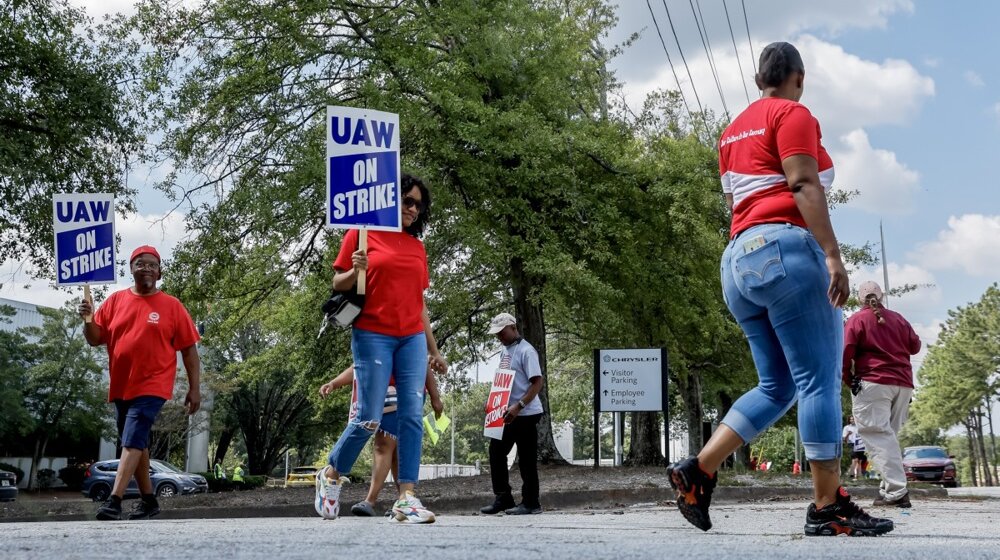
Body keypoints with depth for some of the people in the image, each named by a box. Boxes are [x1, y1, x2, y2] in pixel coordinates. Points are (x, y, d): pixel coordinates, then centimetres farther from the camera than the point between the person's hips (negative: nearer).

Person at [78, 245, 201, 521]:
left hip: (152, 387, -5)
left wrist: (194, 388, -5)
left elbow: (189, 349, -1)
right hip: (121, 387, 5)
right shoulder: (116, 300, 7)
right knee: (136, 444, 14)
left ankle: (114, 501, -21)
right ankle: (148, 500, 26)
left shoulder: (172, 306, -2)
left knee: (132, 442, -17)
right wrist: (88, 319, -13)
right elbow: (95, 339, 8)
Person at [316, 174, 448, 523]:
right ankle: (330, 476, 19)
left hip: (412, 339, 5)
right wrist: (355, 271, -19)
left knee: (413, 416, -6)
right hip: (373, 336, -5)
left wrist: (433, 350, 18)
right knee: (369, 420, -6)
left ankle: (406, 498, -5)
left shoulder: (417, 247, 16)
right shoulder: (363, 234, 2)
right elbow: (338, 284, 3)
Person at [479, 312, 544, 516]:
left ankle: (530, 503, 7)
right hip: (507, 413, 9)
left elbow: (537, 382, -18)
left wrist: (518, 406, -25)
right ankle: (502, 498, 16)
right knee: (496, 452, 8)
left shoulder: (526, 351, -13)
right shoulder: (504, 351, 13)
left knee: (526, 459, -2)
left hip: (525, 414, -9)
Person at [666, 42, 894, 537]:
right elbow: (804, 186, -13)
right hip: (784, 250, -9)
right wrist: (832, 253, -19)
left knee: (777, 387, 10)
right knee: (819, 379, -8)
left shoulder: (735, 129, 25)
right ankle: (828, 506, -8)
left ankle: (697, 471, 2)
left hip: (738, 258, 9)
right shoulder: (793, 114, 0)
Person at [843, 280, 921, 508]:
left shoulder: (857, 319, 1)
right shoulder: (898, 318, 14)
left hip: (873, 383, -5)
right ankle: (888, 490, 8)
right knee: (889, 434, 13)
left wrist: (848, 379, 4)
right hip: (903, 384, 5)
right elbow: (915, 346, 17)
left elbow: (846, 352, -8)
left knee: (878, 436, -11)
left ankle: (896, 491, -23)